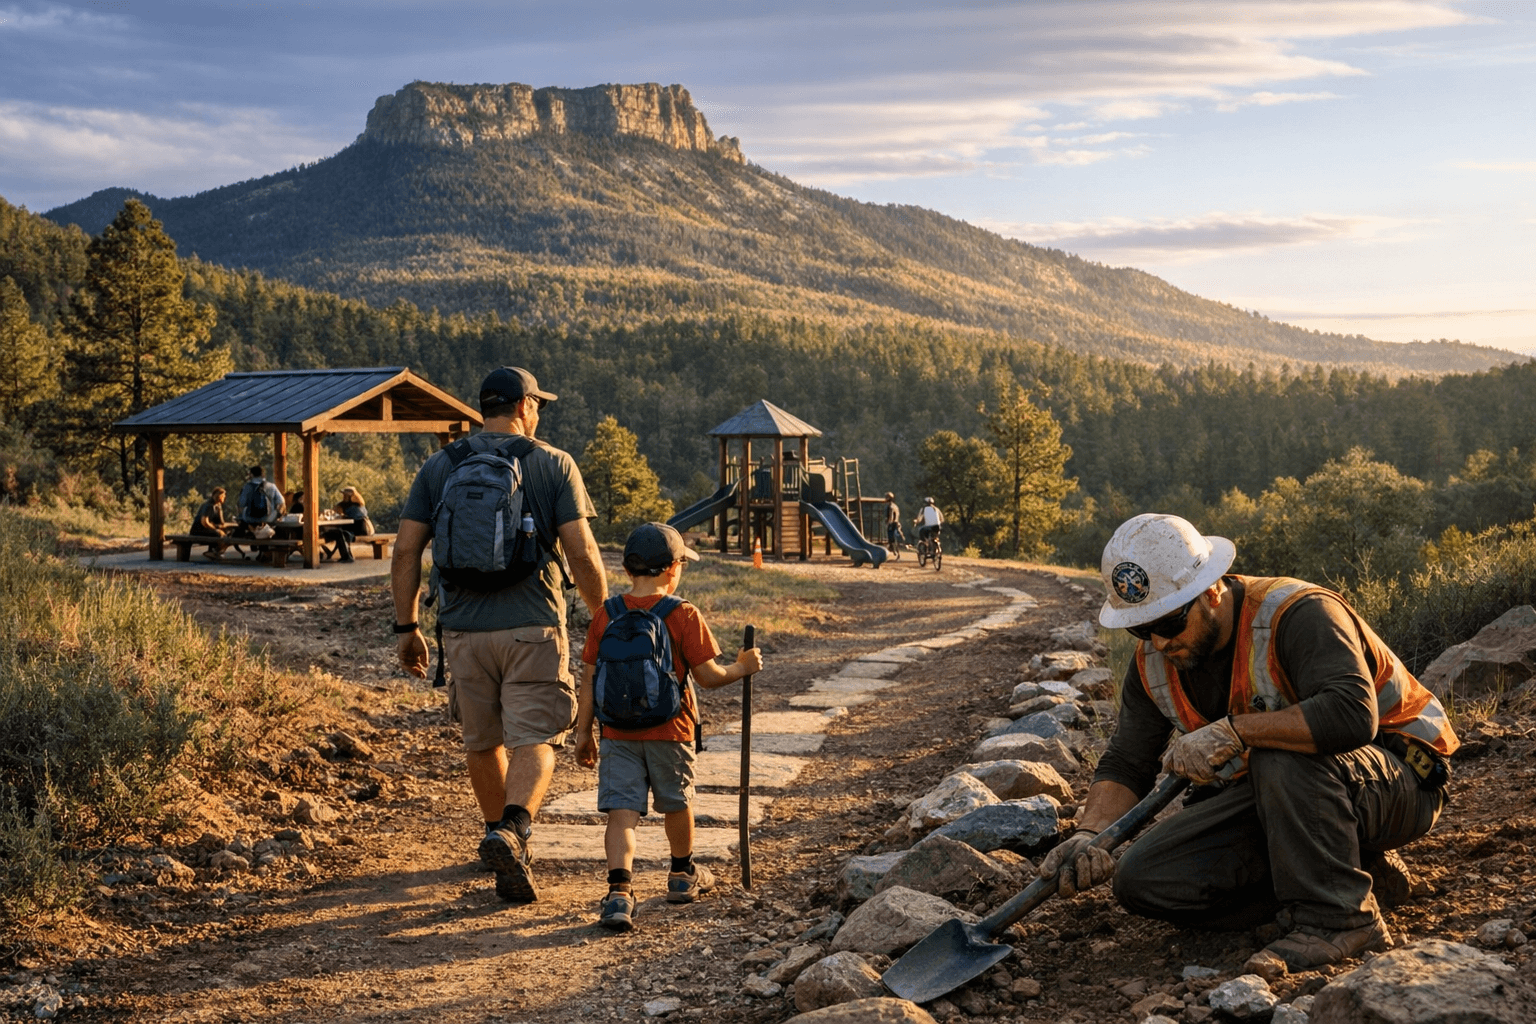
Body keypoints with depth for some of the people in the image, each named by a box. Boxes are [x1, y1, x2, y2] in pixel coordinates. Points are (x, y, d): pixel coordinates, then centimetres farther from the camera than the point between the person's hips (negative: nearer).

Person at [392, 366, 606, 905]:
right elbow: (581, 552, -7)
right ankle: (511, 830, -24)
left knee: (482, 742, 18)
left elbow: (406, 550, 1)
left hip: (464, 629, 3)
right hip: (532, 625, -3)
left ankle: (505, 836, 32)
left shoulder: (439, 466, 6)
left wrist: (406, 626, 9)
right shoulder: (553, 464, -1)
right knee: (534, 742, -1)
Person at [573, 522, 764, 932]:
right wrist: (743, 668, 11)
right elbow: (707, 676, -7)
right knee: (676, 803, 20)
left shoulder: (605, 615, 0)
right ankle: (683, 875, 39)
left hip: (617, 733, 1)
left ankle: (619, 891, -20)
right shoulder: (684, 616, -9)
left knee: (622, 810, -3)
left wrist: (583, 732, 10)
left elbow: (589, 679, 2)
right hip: (669, 731, -1)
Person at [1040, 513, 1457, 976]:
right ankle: (1357, 874, -1)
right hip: (1275, 798, 8)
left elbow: (1352, 715, -41)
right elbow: (1125, 763, 1)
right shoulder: (1154, 661, -3)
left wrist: (1232, 730, -39)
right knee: (1142, 881, -10)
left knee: (1280, 757, -39)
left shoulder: (1297, 614, -25)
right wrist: (1089, 837, -18)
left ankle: (1339, 915, -20)